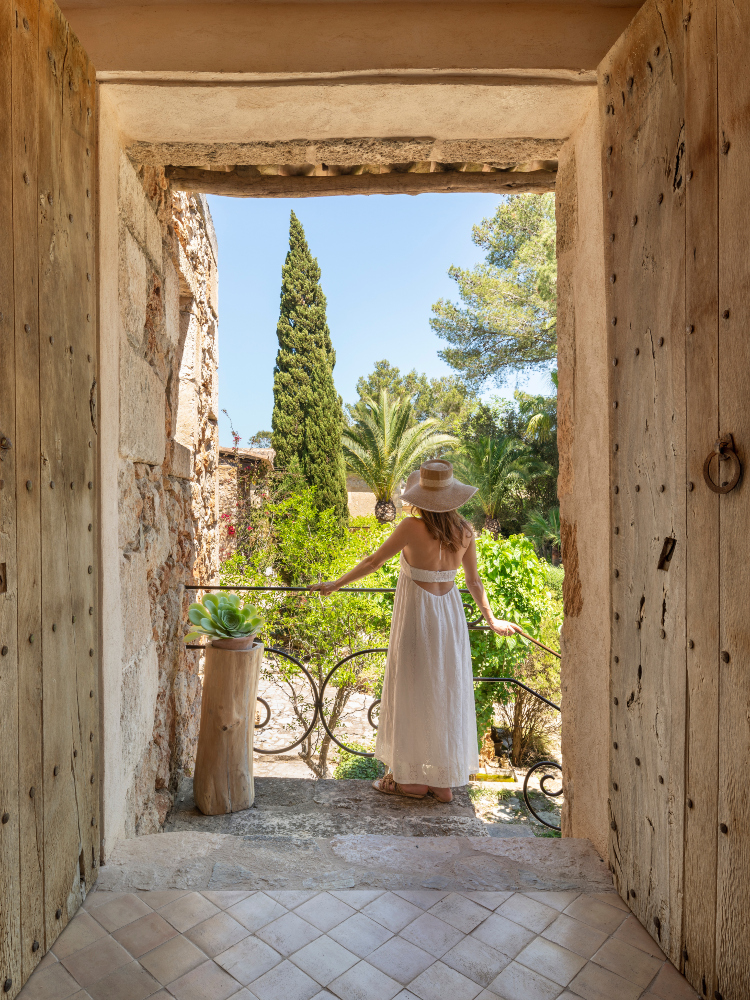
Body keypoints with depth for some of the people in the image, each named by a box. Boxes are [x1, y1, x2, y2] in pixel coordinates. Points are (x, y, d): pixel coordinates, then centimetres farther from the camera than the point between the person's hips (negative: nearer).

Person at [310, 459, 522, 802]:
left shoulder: (411, 528, -18)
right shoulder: (465, 532, -4)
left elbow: (373, 561, -9)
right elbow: (474, 581, 4)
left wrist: (335, 584, 5)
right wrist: (491, 619, 20)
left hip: (416, 618, -5)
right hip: (450, 614, 5)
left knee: (412, 695, 10)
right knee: (447, 695, 14)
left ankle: (411, 777, 24)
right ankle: (444, 781, 26)